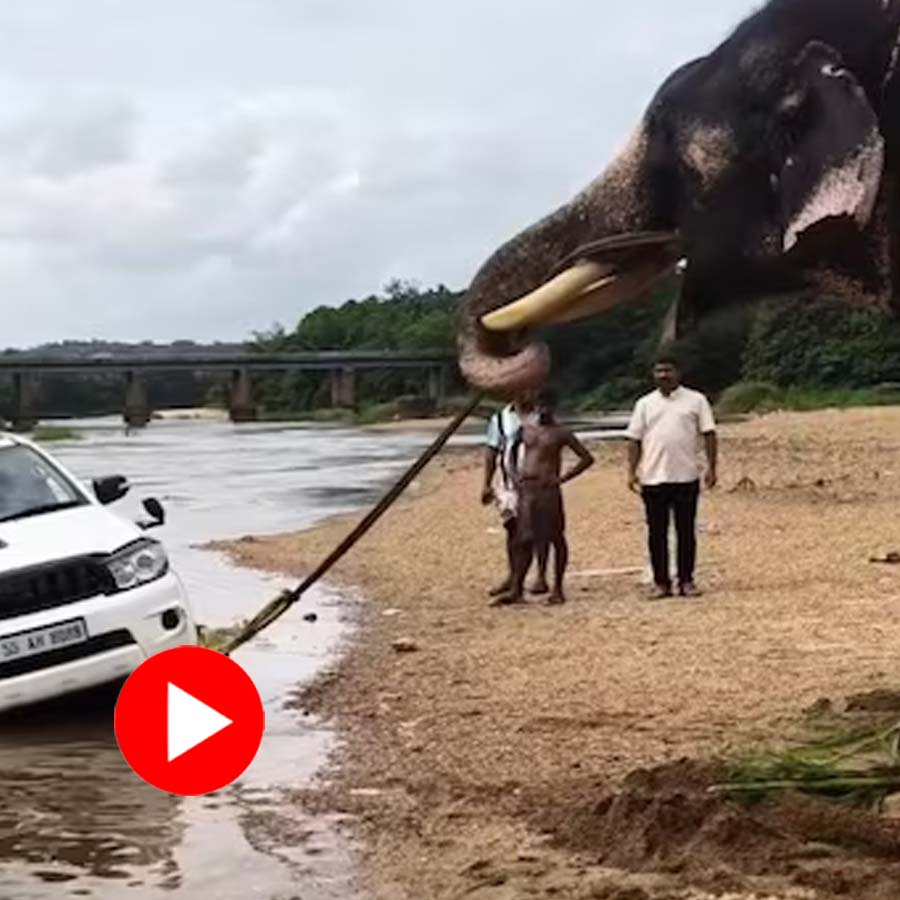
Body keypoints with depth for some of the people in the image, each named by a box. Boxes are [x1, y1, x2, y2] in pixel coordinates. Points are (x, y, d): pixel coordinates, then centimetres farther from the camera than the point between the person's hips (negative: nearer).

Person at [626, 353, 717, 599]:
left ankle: (686, 581, 11)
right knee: (656, 532, 4)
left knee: (686, 531, 3)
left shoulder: (696, 400, 4)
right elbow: (634, 439, 9)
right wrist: (632, 471, 0)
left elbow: (708, 435, 1)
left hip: (686, 477, -2)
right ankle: (661, 582, 10)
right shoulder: (645, 404, 10)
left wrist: (711, 468, -6)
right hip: (653, 478, 2)